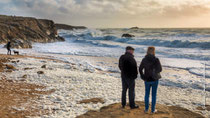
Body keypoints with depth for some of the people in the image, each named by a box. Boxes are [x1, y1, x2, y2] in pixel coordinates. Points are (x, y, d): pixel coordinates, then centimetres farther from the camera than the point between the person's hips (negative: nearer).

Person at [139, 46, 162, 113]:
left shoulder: (144, 60, -7)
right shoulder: (156, 60, -15)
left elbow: (140, 69, 0)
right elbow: (160, 69, -9)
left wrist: (142, 77, 13)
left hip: (147, 79, 2)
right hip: (154, 79, -2)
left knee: (147, 94, 17)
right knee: (154, 94, 11)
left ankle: (146, 109, 21)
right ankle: (153, 109, 18)